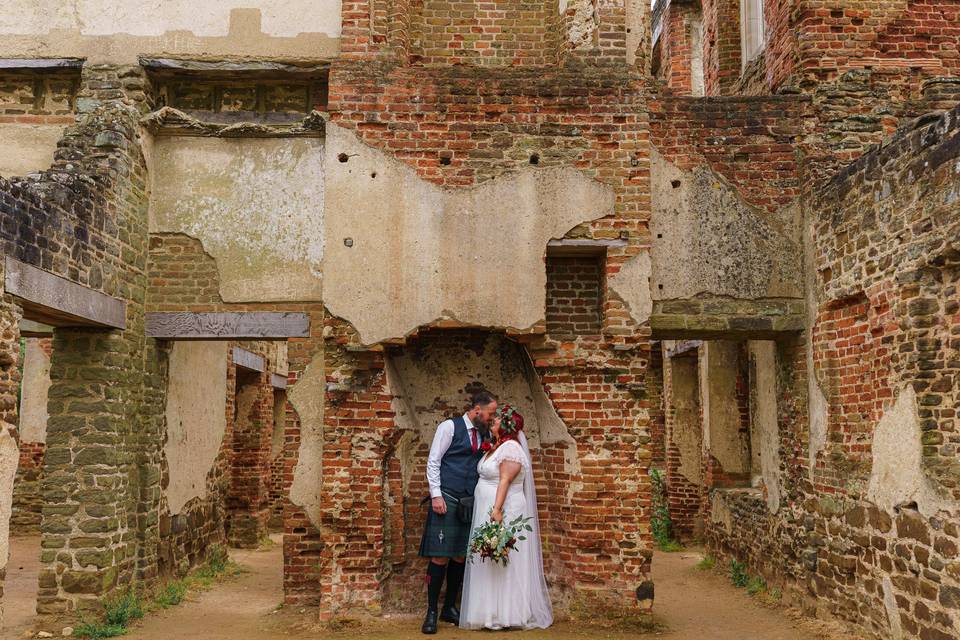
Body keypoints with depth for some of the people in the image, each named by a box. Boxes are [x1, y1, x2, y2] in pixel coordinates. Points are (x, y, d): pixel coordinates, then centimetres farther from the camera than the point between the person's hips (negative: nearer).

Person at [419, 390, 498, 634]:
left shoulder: (483, 434, 13)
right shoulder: (450, 427, -4)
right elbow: (433, 462, -6)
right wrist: (436, 495, -13)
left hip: (469, 503, 6)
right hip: (447, 500, -6)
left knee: (460, 557, 9)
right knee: (441, 557, -6)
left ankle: (450, 608, 21)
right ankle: (432, 612, 5)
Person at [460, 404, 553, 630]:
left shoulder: (511, 448, -14)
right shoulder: (497, 447, 16)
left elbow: (505, 481, -22)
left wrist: (497, 509, -28)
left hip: (504, 512, -10)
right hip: (489, 512, 10)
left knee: (502, 563, -4)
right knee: (492, 565, 11)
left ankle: (504, 615, 1)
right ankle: (496, 613, 16)